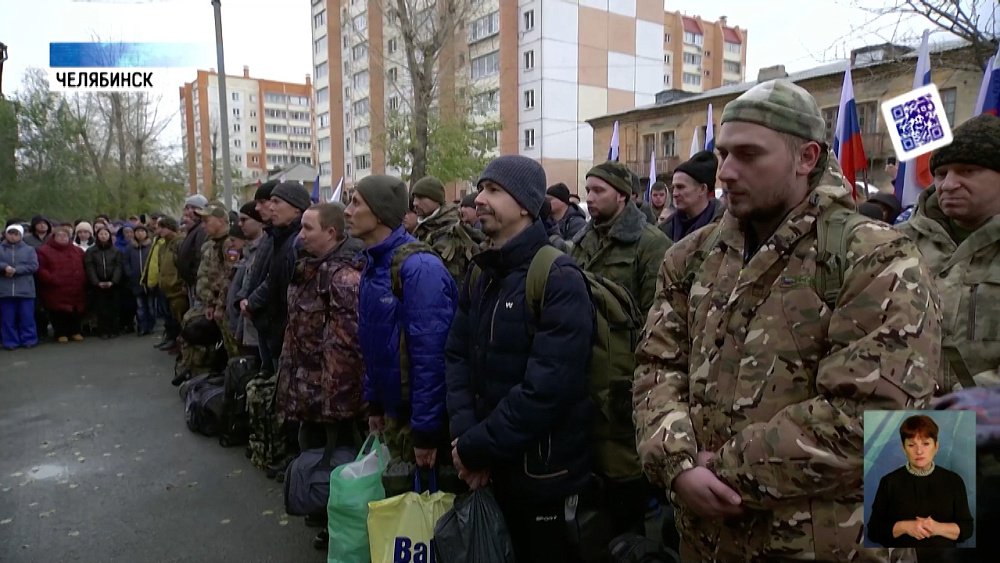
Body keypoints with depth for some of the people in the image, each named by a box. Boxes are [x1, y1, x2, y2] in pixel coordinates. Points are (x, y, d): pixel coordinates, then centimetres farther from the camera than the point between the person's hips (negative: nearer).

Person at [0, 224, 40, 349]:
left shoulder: (29, 250, 9)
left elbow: (34, 266, -3)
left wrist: (15, 270, -12)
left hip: (25, 290, -1)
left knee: (27, 317, 2)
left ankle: (29, 340, 10)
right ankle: (10, 341, 10)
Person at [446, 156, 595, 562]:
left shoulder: (560, 281, -18)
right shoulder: (481, 278, 7)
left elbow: (547, 388, -26)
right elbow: (458, 357, 3)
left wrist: (476, 448, -18)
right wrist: (463, 435, -12)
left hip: (547, 476, -7)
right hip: (496, 470, 7)